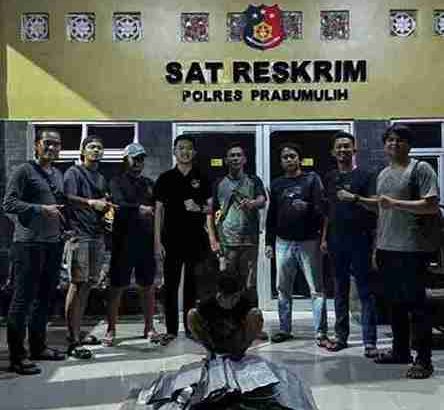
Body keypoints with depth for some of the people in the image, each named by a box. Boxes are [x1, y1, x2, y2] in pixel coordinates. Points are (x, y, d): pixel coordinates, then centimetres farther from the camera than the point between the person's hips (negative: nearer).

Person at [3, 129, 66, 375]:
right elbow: (8, 203, -10)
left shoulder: (58, 175, 17)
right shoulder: (24, 171, -4)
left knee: (45, 297, 13)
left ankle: (38, 347, 26)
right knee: (23, 298, -4)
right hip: (30, 243, -7)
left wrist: (62, 223, 12)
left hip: (54, 243, 8)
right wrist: (41, 209, -18)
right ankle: (17, 356, 2)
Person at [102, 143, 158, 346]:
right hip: (123, 241, -4)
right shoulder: (117, 182, 3)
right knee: (116, 287, 2)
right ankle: (111, 330, 11)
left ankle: (149, 327, 19)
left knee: (147, 286, 8)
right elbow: (119, 205, -14)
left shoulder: (149, 183, 18)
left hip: (147, 242, 4)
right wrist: (139, 208, -25)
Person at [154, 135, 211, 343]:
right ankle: (171, 330, 12)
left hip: (196, 240, 1)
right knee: (170, 285, 3)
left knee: (192, 285, 7)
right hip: (171, 240, -1)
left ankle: (191, 327, 18)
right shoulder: (165, 178, 5)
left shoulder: (201, 178, 8)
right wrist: (157, 241, -3)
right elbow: (158, 210, 3)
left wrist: (199, 208, -13)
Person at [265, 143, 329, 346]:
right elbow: (271, 215, 15)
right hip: (283, 243, 4)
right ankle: (284, 329, 21)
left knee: (316, 289, -3)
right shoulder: (277, 184, 13)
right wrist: (269, 242, 12)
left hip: (308, 241, -4)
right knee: (283, 289, 10)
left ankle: (321, 333, 0)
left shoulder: (311, 178, 3)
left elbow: (321, 207, -5)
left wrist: (307, 207, -26)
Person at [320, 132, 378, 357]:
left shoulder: (364, 176, 0)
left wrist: (355, 199, -21)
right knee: (340, 289, 11)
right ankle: (341, 336, 21)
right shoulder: (330, 178, 14)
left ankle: (369, 341, 1)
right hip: (336, 240, 5)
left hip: (359, 239, -5)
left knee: (365, 291, -3)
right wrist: (324, 238, 12)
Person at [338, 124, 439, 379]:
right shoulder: (383, 174, 17)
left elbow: (431, 206, -15)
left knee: (416, 303, -2)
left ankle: (424, 360, 7)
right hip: (387, 248, 8)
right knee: (395, 301, 15)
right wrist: (355, 198, 17)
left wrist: (395, 203, -20)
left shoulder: (420, 169, -6)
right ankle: (400, 350, 28)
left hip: (413, 249, -7)